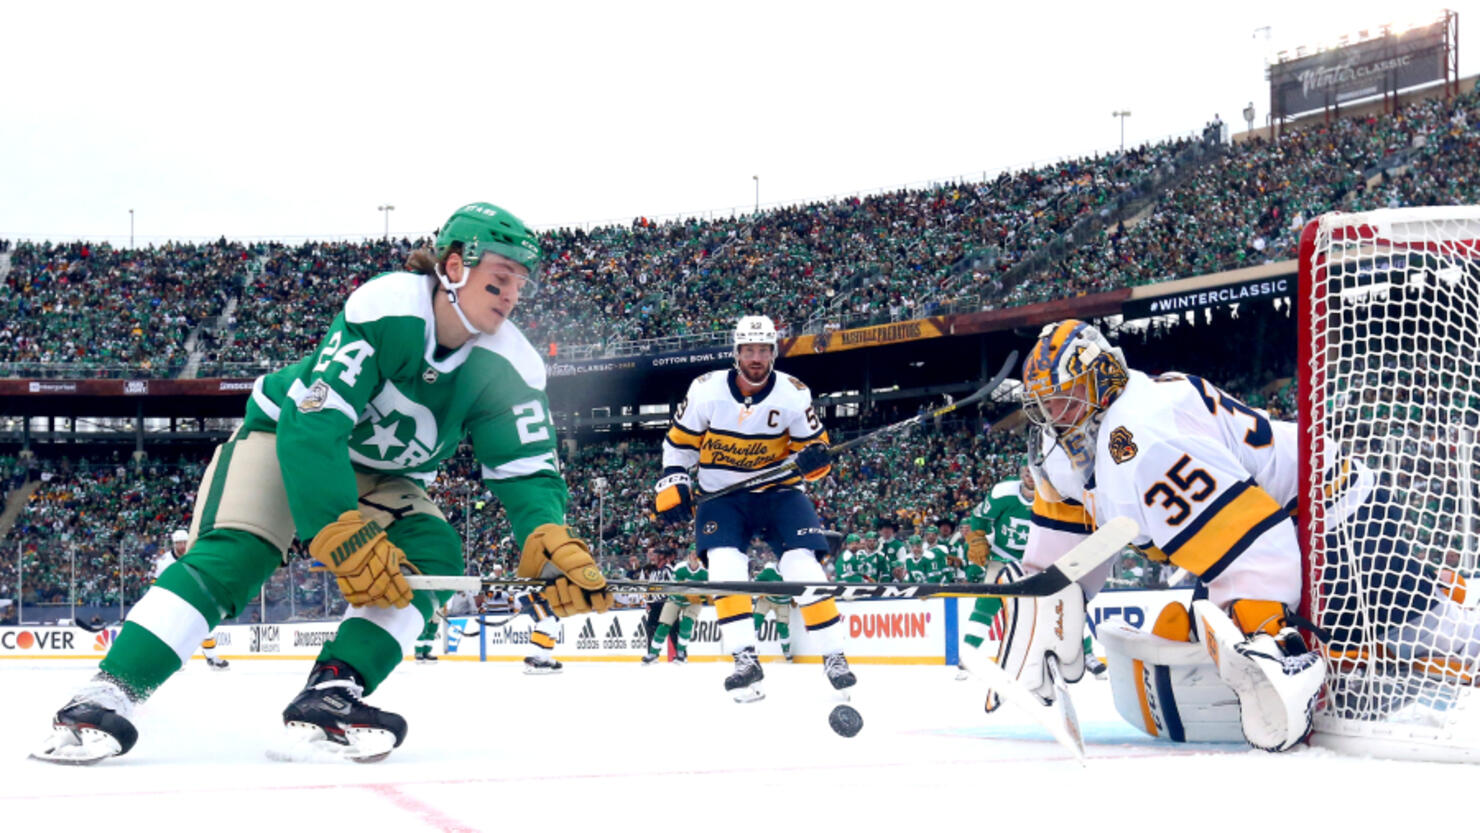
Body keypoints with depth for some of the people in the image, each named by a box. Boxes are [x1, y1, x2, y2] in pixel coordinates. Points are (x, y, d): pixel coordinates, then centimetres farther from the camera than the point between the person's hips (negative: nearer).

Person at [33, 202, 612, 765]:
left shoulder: (508, 367, -16)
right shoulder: (387, 307, -31)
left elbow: (528, 470, -15)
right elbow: (313, 420, -36)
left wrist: (552, 545, -36)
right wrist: (343, 534, -41)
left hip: (383, 476, 5)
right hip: (286, 437, -5)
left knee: (433, 553, -22)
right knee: (234, 554, -26)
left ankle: (328, 701, -27)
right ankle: (106, 696, -27)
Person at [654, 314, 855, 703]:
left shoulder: (793, 393, -10)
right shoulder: (706, 390, -11)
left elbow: (812, 444, -1)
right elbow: (679, 441, 3)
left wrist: (813, 457, -23)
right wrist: (672, 484, -6)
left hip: (777, 491, 0)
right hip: (720, 495, 0)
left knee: (803, 565, -14)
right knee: (724, 565, -22)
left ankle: (834, 656, -3)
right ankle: (745, 659, -18)